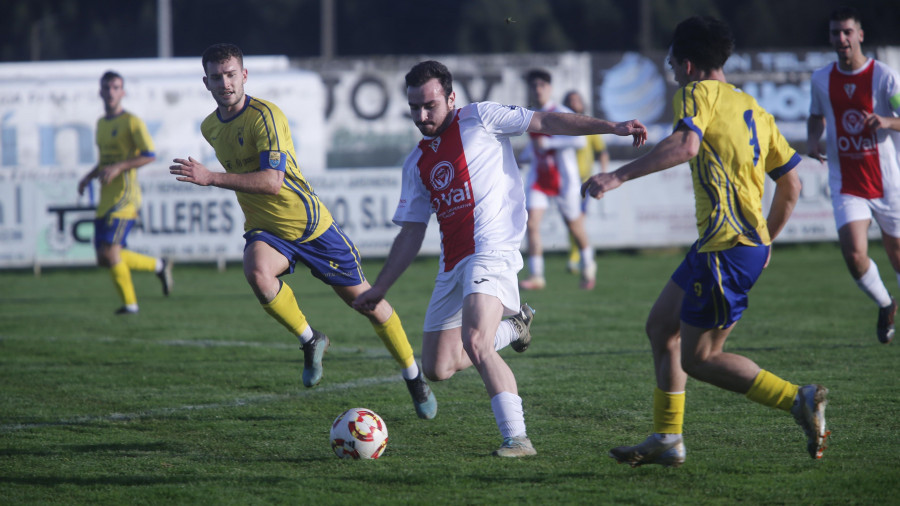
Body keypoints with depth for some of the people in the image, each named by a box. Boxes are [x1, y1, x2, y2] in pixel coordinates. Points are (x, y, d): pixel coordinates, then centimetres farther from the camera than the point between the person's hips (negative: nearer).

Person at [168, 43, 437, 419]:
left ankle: (414, 377, 23)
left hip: (309, 224, -4)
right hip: (265, 230, 4)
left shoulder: (265, 116, -19)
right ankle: (310, 341, -8)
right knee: (257, 273, -32)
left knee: (364, 300, 3)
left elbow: (271, 181, -30)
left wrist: (211, 178, -33)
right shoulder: (209, 128, 4)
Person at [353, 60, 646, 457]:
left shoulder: (479, 119, 3)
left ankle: (517, 438, -25)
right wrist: (379, 289, 16)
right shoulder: (416, 164, 19)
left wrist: (612, 127, -8)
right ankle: (510, 326, 29)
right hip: (452, 263, 7)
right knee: (437, 368, 5)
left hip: (491, 250, -7)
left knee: (474, 342, -28)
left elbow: (546, 122, 0)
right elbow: (410, 234, 21)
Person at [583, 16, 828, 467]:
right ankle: (666, 440, 19)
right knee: (661, 326, 18)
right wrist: (766, 241, 30)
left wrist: (619, 176, -28)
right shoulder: (752, 108, 19)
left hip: (728, 247, -9)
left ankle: (799, 399, -11)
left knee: (698, 358, -3)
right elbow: (790, 184, 20)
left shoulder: (697, 93, -5)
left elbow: (684, 145, -27)